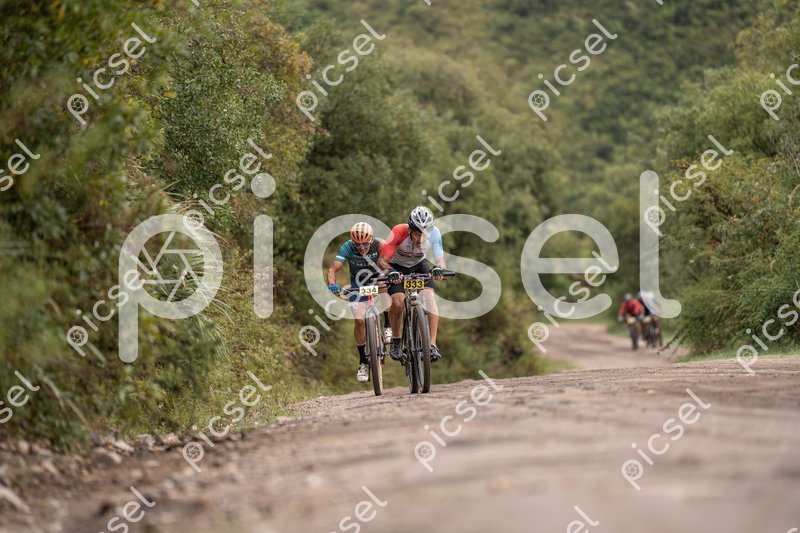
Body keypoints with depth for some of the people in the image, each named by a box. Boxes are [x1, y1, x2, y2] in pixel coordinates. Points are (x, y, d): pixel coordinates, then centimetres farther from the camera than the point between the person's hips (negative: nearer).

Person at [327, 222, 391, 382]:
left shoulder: (379, 244, -26)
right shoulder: (347, 248, -24)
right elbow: (333, 268, -31)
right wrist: (332, 284, -50)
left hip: (378, 278, -1)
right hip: (358, 283, 1)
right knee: (360, 320, -12)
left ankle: (389, 327, -14)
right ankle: (363, 362, 2)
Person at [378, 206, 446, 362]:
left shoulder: (434, 233, -30)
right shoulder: (399, 232, -36)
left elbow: (440, 259, -26)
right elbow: (382, 260, -31)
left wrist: (439, 268, -49)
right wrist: (390, 272, -52)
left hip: (419, 265, 2)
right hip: (397, 267, -2)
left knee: (429, 297, -22)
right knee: (398, 303, -22)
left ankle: (432, 345, -21)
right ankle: (396, 339, 5)